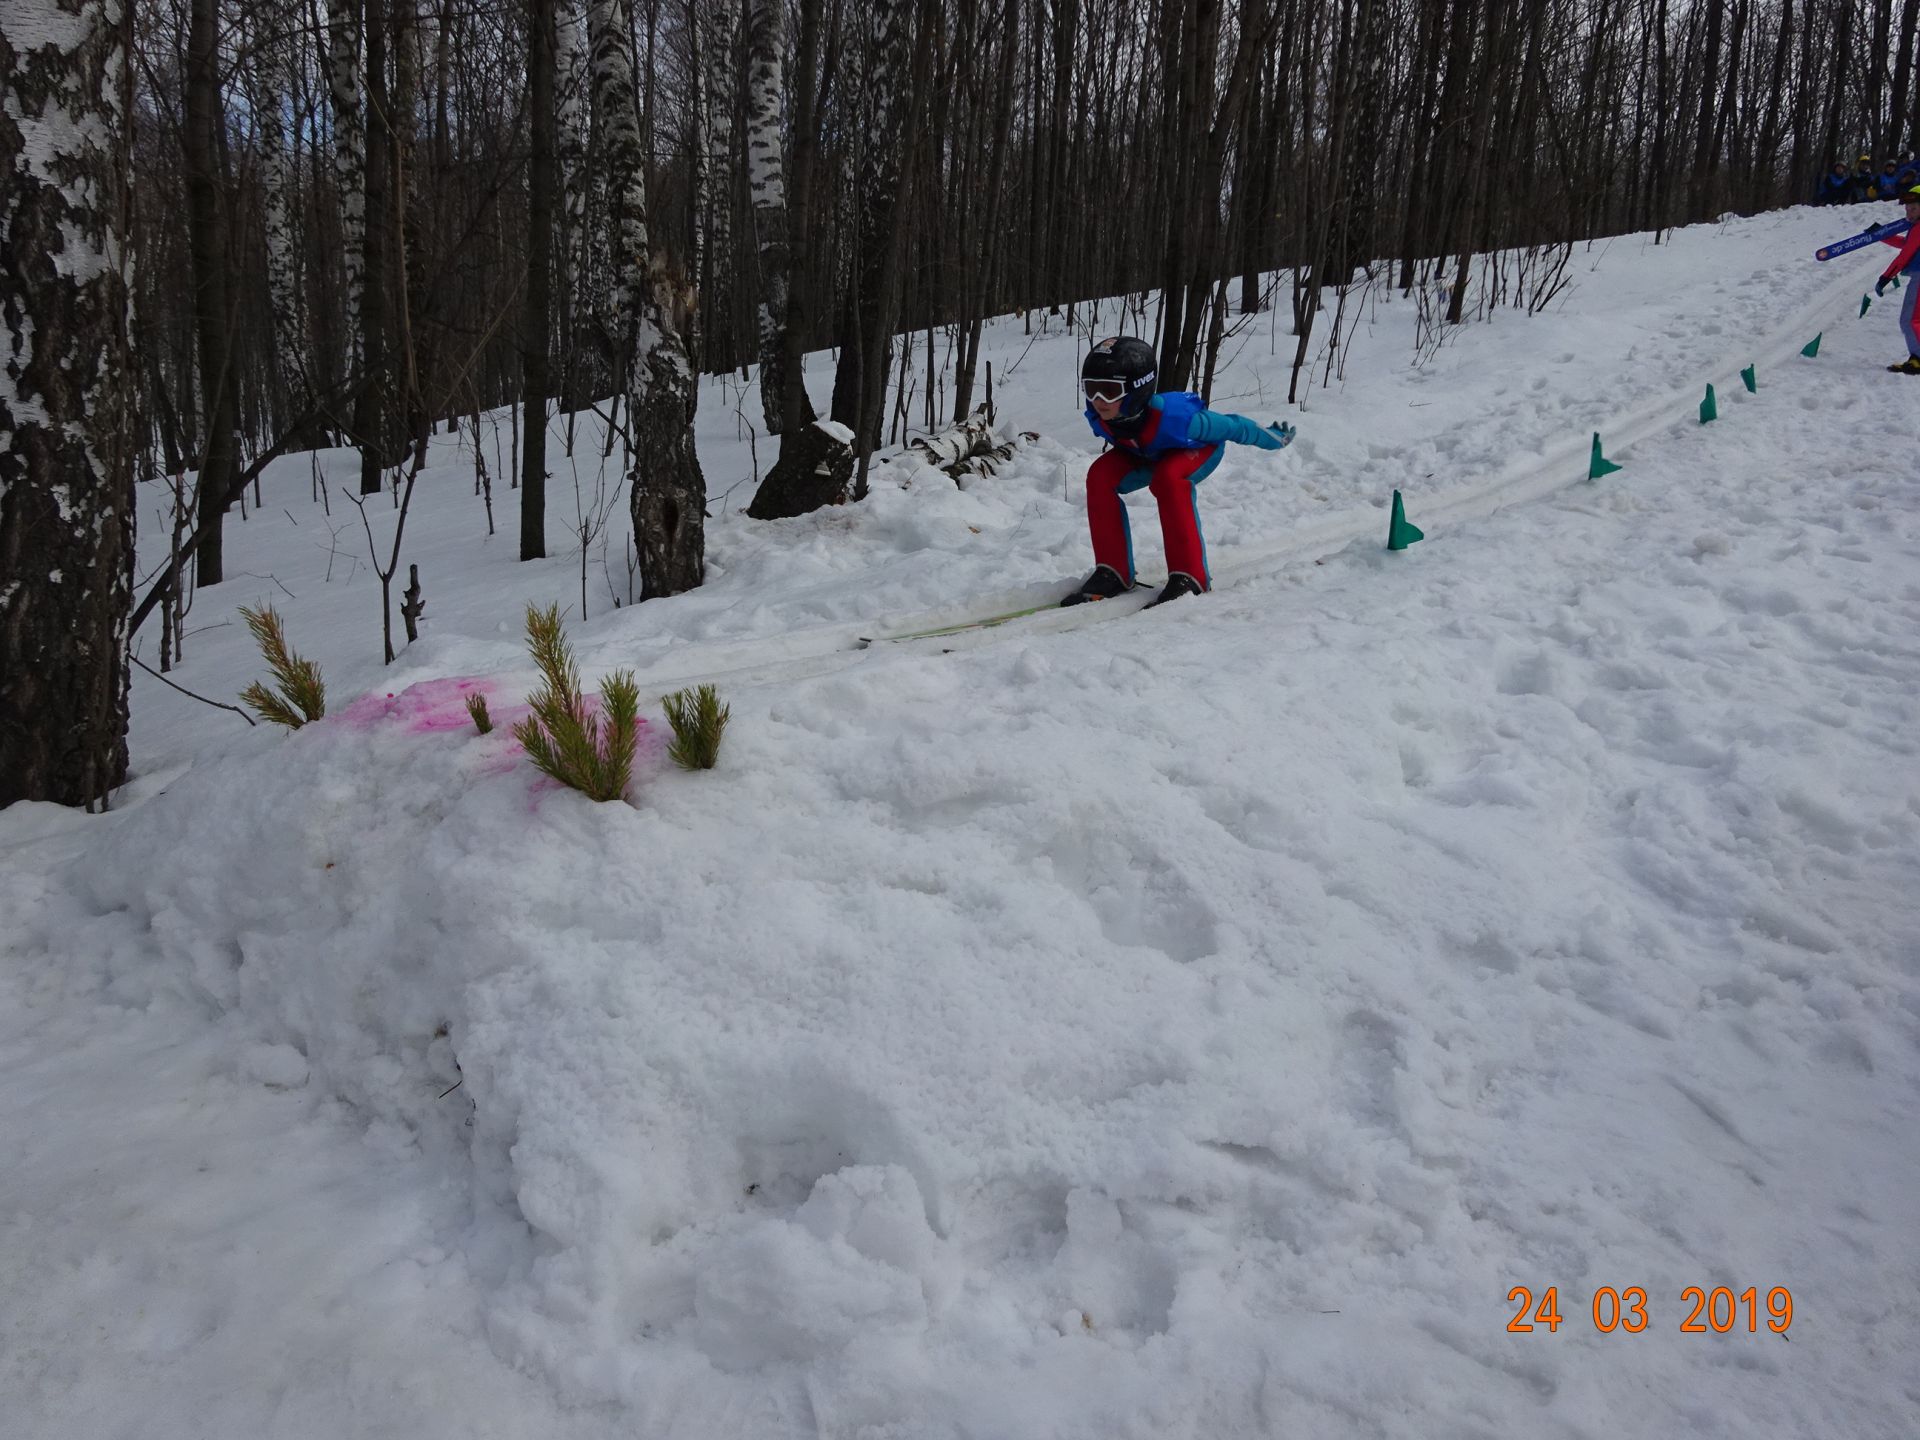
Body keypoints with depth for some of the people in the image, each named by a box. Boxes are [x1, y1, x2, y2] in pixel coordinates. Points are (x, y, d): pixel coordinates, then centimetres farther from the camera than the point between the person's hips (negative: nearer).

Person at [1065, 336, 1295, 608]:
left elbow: (1230, 426, -26)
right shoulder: (1098, 417, -28)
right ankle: (1113, 572, -12)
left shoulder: (1171, 415, -44)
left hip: (1201, 447, -5)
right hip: (1147, 453, 5)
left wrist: (1274, 438, -11)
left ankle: (1190, 576, -30)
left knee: (1168, 477, -38)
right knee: (1101, 476, -20)